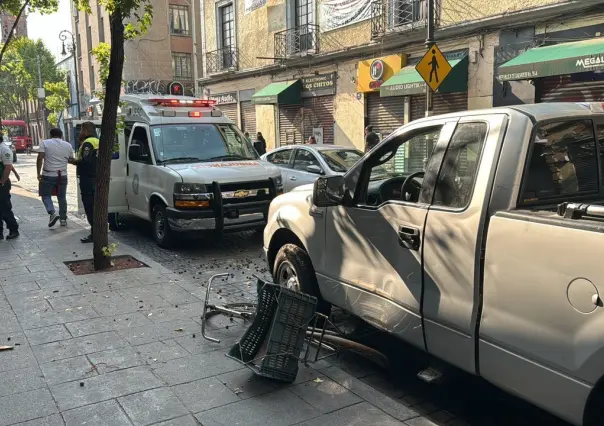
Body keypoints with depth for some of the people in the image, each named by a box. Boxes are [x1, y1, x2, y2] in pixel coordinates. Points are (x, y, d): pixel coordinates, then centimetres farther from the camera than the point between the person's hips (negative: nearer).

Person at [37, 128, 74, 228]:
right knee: (62, 197, 13)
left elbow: (40, 159, -11)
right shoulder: (68, 145, 6)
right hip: (62, 175, 3)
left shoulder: (44, 143, -3)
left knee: (46, 195, 8)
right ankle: (63, 219, 18)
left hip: (48, 175, -3)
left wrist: (39, 173, -5)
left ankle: (52, 213, -15)